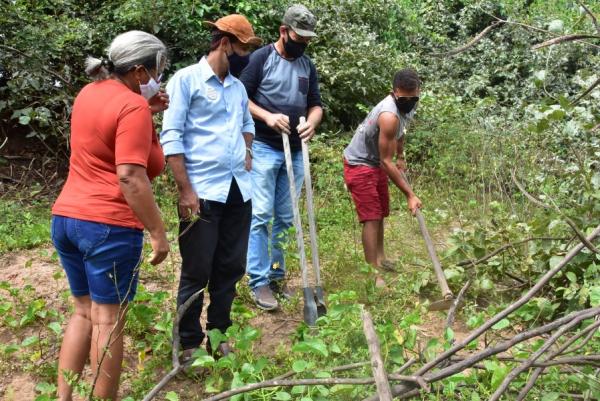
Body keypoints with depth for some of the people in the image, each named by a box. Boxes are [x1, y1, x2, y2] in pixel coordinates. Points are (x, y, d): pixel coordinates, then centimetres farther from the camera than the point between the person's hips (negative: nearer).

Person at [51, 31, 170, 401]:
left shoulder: (90, 93, 12)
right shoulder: (132, 106, -14)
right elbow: (130, 177, -22)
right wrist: (158, 232, -18)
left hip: (66, 218, 9)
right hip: (109, 226, -8)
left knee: (83, 312, 19)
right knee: (108, 320, 4)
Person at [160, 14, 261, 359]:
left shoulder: (238, 86, 16)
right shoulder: (187, 79, -4)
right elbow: (171, 137, -10)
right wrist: (185, 190, -15)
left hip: (239, 191, 7)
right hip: (203, 192, -6)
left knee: (231, 268, 12)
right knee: (197, 272, 1)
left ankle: (219, 335, 27)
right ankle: (189, 344, 16)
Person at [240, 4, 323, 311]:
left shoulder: (307, 65, 12)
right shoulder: (261, 58, -4)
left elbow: (315, 104, 13)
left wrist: (312, 122, -9)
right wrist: (267, 116, -20)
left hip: (296, 152, 6)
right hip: (263, 149, -5)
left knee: (285, 218, 10)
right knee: (260, 216, -7)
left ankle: (276, 275, 20)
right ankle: (259, 282, -3)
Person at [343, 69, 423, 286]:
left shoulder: (406, 105, -6)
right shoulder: (389, 115, -34)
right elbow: (386, 161, -30)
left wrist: (400, 157, 22)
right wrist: (410, 194, -28)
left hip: (376, 162, 10)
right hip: (359, 164, -9)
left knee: (381, 213, 18)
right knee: (372, 217, -13)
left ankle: (380, 259, 33)